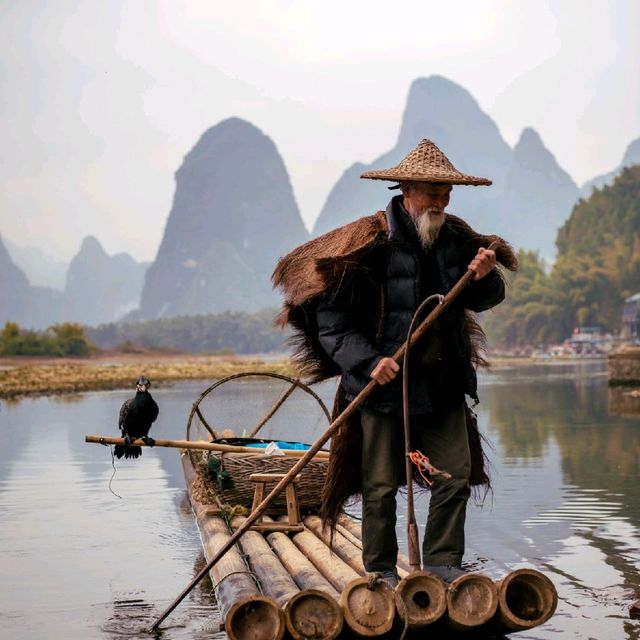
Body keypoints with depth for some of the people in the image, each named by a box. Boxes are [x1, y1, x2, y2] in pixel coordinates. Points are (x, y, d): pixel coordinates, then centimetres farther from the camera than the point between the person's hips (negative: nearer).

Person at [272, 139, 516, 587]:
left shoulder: (456, 238, 5)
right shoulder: (369, 242, -11)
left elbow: (483, 301, 14)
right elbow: (332, 319, -12)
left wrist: (485, 277, -9)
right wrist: (368, 362, -23)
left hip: (445, 383, 5)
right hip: (384, 383, -5)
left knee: (457, 476, 5)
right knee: (381, 485, 3)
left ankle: (442, 565, 19)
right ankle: (381, 572, 18)